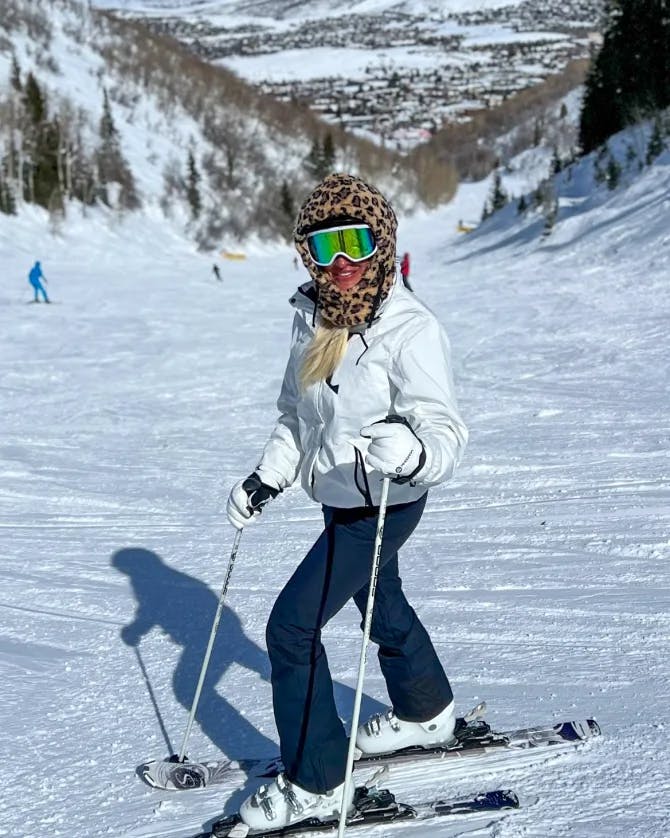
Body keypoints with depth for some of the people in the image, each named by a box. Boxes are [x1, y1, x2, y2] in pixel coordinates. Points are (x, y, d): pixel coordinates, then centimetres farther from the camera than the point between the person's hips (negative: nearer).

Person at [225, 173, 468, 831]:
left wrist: (410, 449, -49)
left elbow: (446, 434, -28)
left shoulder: (410, 330, -24)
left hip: (383, 506, -8)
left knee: (292, 626, -7)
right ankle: (426, 713, 54)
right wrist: (266, 478, 2)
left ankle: (315, 784, 9)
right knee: (379, 604, 27)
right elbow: (296, 415, 11)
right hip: (340, 499, 8)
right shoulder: (313, 318, -2)